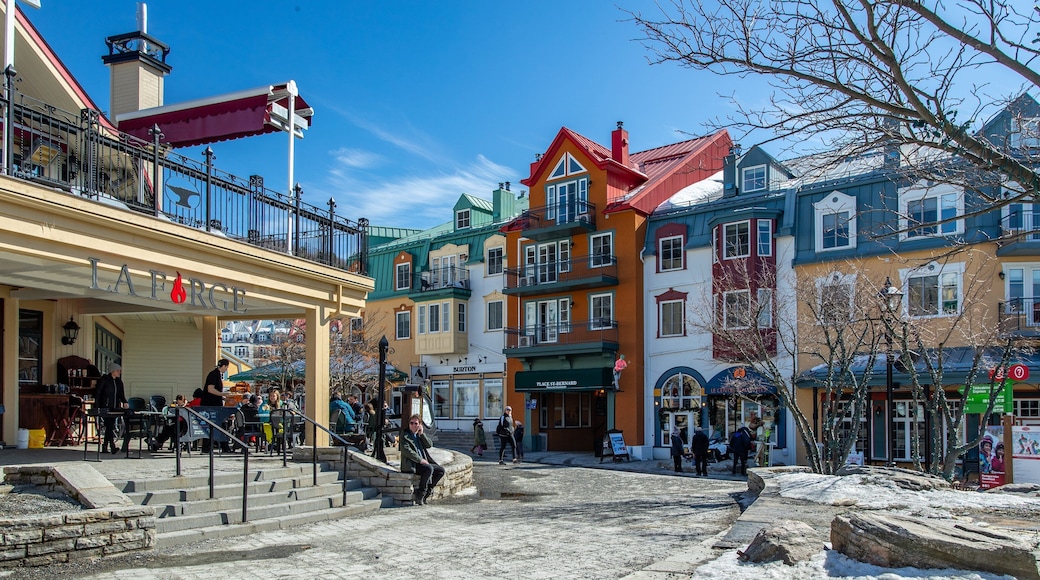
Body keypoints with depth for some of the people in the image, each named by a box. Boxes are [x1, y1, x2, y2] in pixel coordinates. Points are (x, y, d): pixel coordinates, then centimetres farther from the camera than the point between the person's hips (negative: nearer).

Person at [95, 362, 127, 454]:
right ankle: (112, 447, -19)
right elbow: (97, 393, -6)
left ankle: (105, 446, 18)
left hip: (115, 408, 6)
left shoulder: (119, 382, 13)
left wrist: (124, 402, -5)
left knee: (110, 427, 9)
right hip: (105, 408, -6)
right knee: (109, 426, -14)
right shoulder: (104, 380, -6)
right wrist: (97, 407, -12)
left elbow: (121, 394, 15)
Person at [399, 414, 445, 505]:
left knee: (441, 470, -6)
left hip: (424, 462, 8)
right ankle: (420, 494, -21)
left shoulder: (421, 435, 19)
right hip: (411, 465, -8)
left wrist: (422, 434, -4)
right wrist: (420, 460, -20)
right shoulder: (405, 437, -1)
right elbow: (407, 451, -14)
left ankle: (427, 492, -3)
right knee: (429, 469, -31)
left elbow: (430, 445, 7)